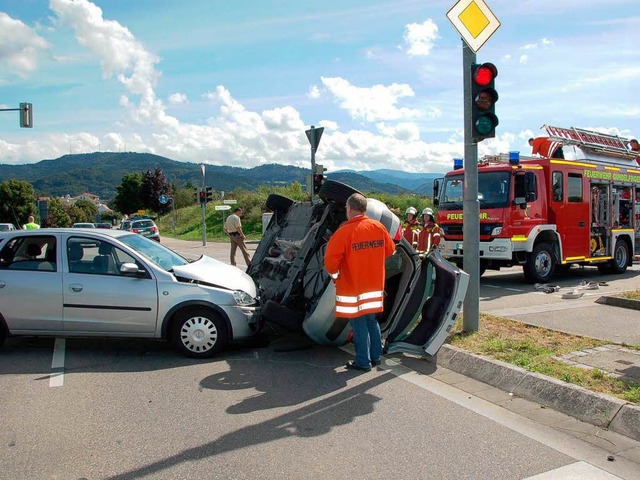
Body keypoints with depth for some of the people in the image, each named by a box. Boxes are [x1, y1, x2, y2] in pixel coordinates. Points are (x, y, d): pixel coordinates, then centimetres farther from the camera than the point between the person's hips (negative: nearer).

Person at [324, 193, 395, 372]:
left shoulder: (343, 232, -17)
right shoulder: (379, 227, -2)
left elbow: (331, 260, -18)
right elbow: (389, 250, 10)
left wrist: (334, 275, 0)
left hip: (352, 287, -5)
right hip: (375, 284, 5)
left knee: (359, 324, 4)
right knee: (371, 320, 18)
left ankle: (363, 362, 12)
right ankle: (375, 357, 28)